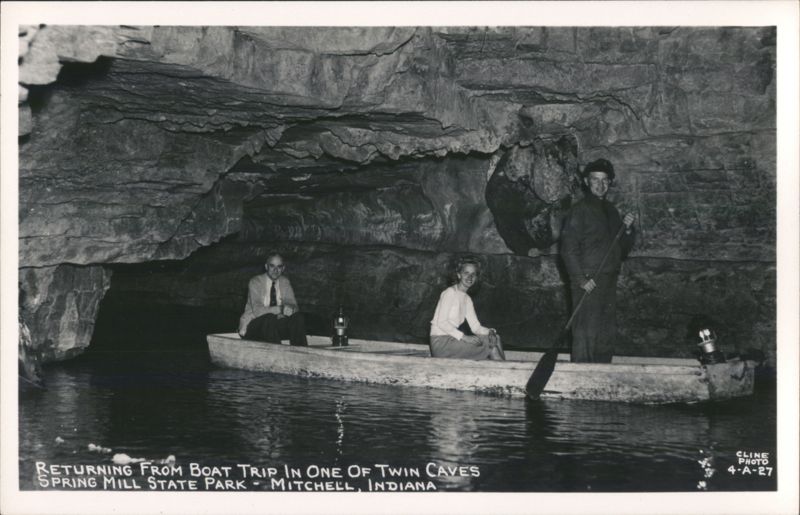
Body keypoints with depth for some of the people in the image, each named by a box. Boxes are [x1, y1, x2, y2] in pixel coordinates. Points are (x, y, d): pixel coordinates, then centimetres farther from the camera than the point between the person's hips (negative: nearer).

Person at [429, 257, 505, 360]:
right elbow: (441, 322, -18)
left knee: (494, 338, -8)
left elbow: (475, 327, 11)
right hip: (441, 342, -8)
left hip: (452, 339, 8)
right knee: (488, 342, -18)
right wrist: (464, 337, -25)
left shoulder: (467, 299, 16)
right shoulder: (450, 292, -9)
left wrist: (489, 332, -11)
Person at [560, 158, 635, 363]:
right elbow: (568, 248, -13)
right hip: (588, 283, -8)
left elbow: (623, 250, 19)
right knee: (586, 335, -9)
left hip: (609, 282, 8)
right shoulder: (579, 210, -6)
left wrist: (627, 229, 0)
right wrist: (581, 279, -18)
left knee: (607, 335, 12)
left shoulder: (611, 211, 16)